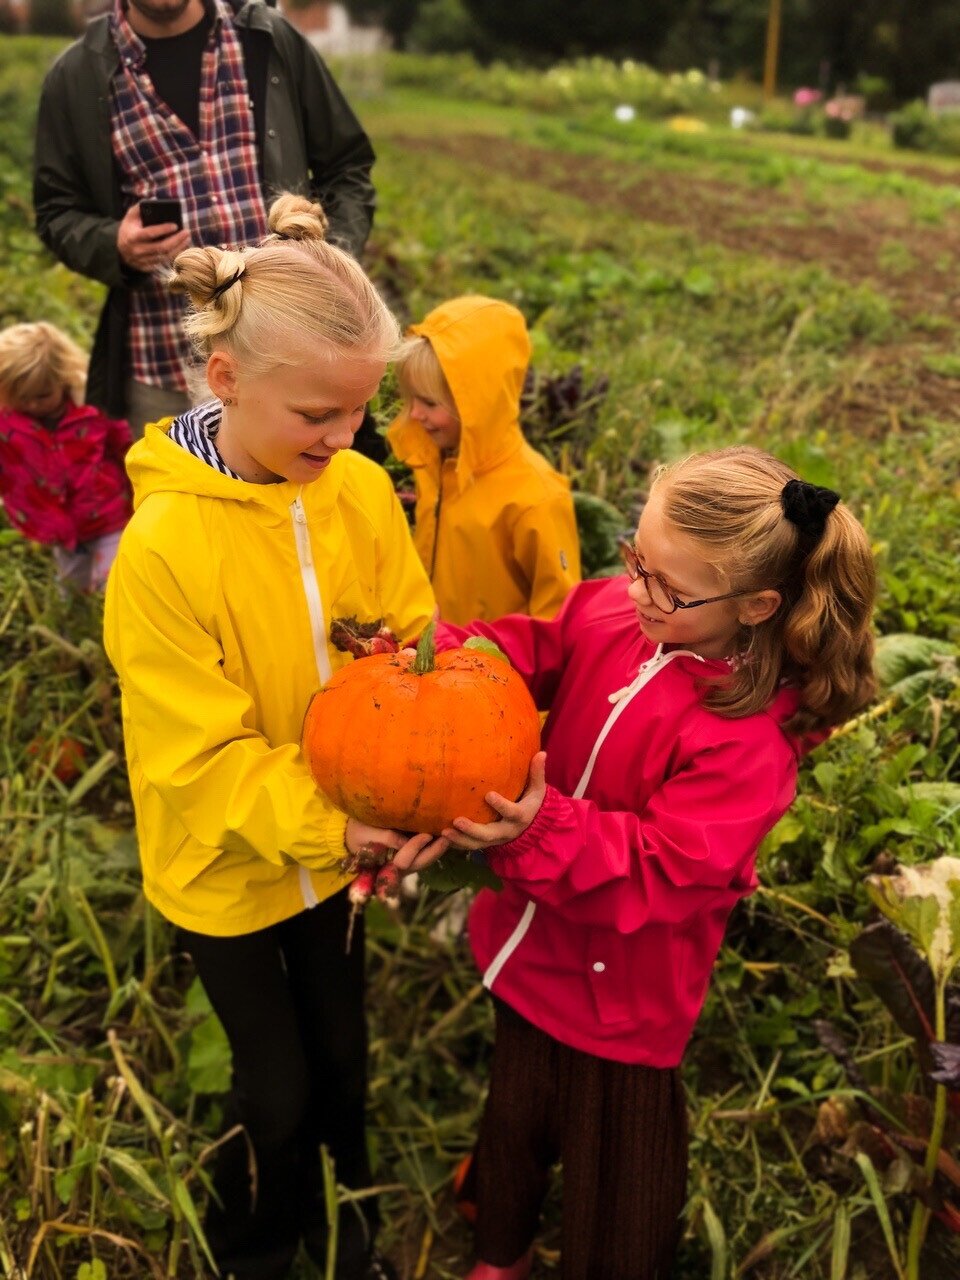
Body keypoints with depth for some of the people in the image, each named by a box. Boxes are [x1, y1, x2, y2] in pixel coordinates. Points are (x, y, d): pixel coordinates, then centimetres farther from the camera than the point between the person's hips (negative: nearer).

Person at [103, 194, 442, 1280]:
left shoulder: (362, 490, -14)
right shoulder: (163, 546, -27)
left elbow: (414, 641, -6)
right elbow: (198, 751, -22)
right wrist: (323, 824, -32)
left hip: (336, 841, 4)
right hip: (229, 864, -4)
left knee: (341, 1055, 22)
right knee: (278, 1086, 13)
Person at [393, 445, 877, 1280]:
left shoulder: (748, 739, -29)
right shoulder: (611, 612, -14)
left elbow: (663, 872, -28)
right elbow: (530, 650, 0)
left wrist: (541, 832, -39)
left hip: (623, 984, -6)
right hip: (536, 945, 6)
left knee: (615, 1153, 19)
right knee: (516, 1107, 29)